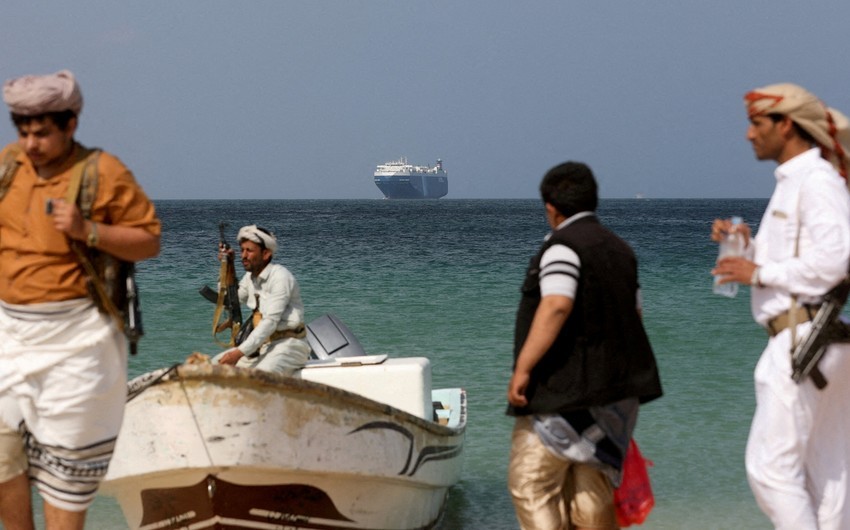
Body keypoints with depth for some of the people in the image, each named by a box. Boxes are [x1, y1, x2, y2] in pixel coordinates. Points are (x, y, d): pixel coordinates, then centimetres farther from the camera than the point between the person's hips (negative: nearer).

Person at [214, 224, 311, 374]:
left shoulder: (280, 276, -15)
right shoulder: (251, 277, 10)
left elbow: (271, 321, -23)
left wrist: (240, 352, -29)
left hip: (288, 343, -9)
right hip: (262, 343, 9)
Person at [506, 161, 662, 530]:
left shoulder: (562, 247, -11)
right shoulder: (620, 249, 17)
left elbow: (556, 306, -25)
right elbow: (633, 312, 22)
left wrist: (523, 368, -25)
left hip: (564, 391, -9)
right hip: (614, 390, 9)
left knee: (530, 484, -3)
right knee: (591, 487, 13)